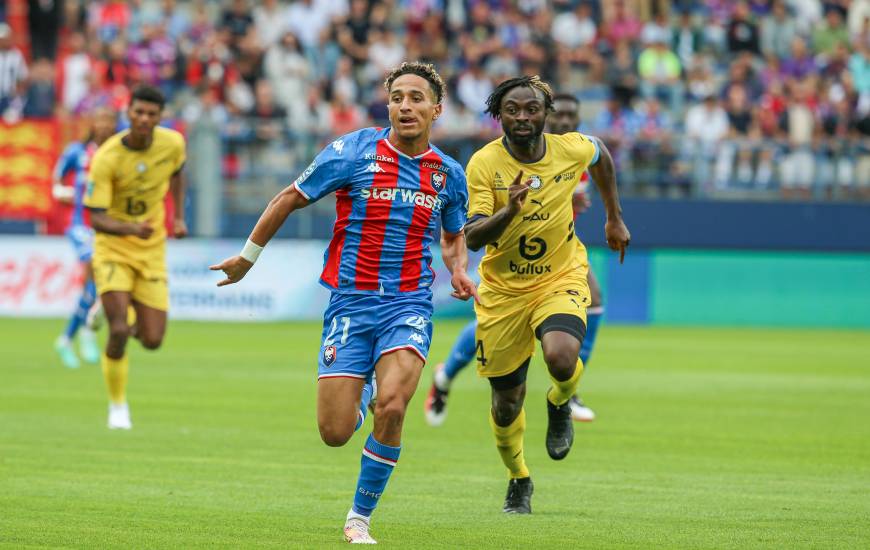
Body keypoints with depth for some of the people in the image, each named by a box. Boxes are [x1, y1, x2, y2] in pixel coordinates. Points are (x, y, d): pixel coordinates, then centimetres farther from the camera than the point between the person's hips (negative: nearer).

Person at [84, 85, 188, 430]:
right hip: (113, 249, -3)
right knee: (119, 331, -19)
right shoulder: (106, 158, -22)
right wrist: (131, 228, -41)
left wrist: (179, 218, 5)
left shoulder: (173, 143, -9)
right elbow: (96, 218, -23)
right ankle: (118, 405, 4)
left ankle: (135, 320, 37)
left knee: (152, 341, -2)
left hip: (152, 251, 3)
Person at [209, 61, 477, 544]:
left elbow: (453, 235, 27)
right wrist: (247, 257, 11)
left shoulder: (449, 174, 7)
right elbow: (290, 198, 6)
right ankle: (360, 393, 33)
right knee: (335, 432, -7)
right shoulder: (354, 152, -5)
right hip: (350, 303, -1)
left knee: (392, 407, -23)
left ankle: (360, 518, -3)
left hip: (409, 305, 1)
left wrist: (459, 270, 6)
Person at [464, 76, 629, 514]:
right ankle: (518, 479, 36)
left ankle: (560, 404, 7)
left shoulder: (572, 149, -10)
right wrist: (509, 212, -40)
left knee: (561, 357, -31)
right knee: (506, 403, 7)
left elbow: (600, 156, 15)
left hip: (561, 278, 0)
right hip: (502, 290, 0)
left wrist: (614, 218, 21)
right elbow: (472, 238, -22)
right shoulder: (484, 164, -16)